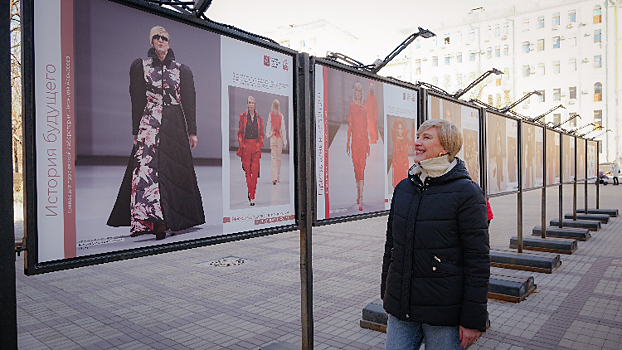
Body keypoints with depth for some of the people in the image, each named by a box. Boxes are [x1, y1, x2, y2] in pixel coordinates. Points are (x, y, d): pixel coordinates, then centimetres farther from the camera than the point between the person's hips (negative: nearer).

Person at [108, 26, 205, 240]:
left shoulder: (181, 70, 12)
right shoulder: (141, 66, 10)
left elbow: (189, 102, 10)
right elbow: (137, 100, 6)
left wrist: (192, 131, 4)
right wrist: (136, 131, 0)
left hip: (175, 126, 1)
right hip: (150, 124, -1)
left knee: (175, 172, 0)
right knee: (147, 168, -16)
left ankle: (173, 219, 11)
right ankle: (155, 221, -20)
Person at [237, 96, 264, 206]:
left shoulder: (259, 118, 10)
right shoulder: (242, 116, 6)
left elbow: (261, 133, 13)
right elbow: (240, 132, 6)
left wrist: (260, 144, 1)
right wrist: (241, 144, -4)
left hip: (256, 146, 1)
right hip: (246, 145, -1)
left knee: (255, 171, -3)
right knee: (247, 171, 1)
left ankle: (252, 196, 2)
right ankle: (250, 196, 10)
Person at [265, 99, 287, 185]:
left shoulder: (270, 115, -3)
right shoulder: (281, 116, -2)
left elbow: (268, 126, 1)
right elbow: (283, 128, -2)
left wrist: (268, 135, 17)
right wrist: (285, 140, 2)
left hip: (273, 137, -1)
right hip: (280, 137, 1)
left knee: (273, 156, -4)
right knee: (279, 157, 11)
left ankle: (274, 178, -15)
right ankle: (278, 177, 19)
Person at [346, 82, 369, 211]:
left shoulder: (364, 108, 14)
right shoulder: (352, 106, 7)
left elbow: (366, 127, 15)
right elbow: (350, 125, 3)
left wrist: (368, 144, 12)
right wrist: (348, 142, -3)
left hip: (363, 140, 1)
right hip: (355, 139, -1)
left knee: (362, 167, -6)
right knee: (356, 166, 3)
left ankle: (361, 199, -9)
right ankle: (358, 194, 17)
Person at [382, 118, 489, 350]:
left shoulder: (466, 192, -10)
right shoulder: (403, 188, 6)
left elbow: (478, 259, -11)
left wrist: (473, 319, -12)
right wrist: (387, 297, 15)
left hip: (443, 313, -5)